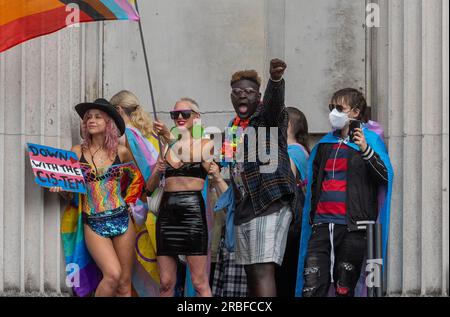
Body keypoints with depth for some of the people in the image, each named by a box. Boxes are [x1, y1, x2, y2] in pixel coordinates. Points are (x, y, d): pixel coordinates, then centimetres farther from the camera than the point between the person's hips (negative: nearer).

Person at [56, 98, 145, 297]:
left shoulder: (121, 152, 4)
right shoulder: (78, 152, 1)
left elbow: (137, 177, 21)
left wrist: (129, 202, 11)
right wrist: (60, 189, -14)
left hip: (122, 220, 2)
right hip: (93, 223, -2)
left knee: (124, 284, 3)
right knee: (113, 275, -21)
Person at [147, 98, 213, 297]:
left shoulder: (204, 145, 4)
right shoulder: (167, 147, 17)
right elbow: (150, 187, 17)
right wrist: (157, 172, -8)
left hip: (192, 212, -5)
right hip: (167, 212, 5)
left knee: (200, 284, -6)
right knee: (166, 283, 4)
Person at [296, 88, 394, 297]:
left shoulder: (370, 140, 3)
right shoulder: (325, 145, 20)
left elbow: (385, 177, -10)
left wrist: (366, 151, -24)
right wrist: (311, 217, 24)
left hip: (353, 227, -5)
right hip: (322, 225, 5)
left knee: (344, 288, 0)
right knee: (311, 288, -6)